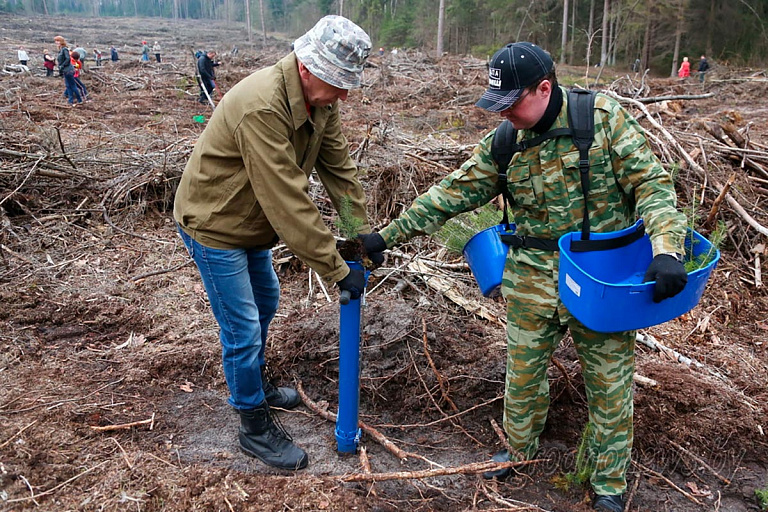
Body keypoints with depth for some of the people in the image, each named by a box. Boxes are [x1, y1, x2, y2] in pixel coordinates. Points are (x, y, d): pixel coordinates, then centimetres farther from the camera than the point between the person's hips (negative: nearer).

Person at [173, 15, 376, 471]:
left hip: (251, 224, 9)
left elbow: (339, 165, -1)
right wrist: (338, 270, -32)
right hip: (213, 226, -9)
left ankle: (257, 387, 45)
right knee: (243, 330, -2)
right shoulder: (261, 108, -37)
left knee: (265, 304, 23)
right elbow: (288, 201, -38)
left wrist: (364, 229, -6)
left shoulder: (321, 100, -8)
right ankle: (255, 428, 17)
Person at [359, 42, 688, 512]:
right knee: (524, 371, 15)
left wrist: (667, 249, -27)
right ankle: (520, 449, 43)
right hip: (532, 281, 3)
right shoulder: (502, 145, -1)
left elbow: (651, 183, -12)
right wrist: (387, 235, -3)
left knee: (610, 382, 10)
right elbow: (452, 194, 0)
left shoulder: (605, 117, -10)